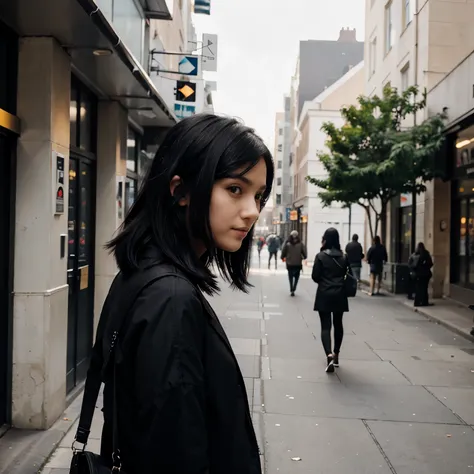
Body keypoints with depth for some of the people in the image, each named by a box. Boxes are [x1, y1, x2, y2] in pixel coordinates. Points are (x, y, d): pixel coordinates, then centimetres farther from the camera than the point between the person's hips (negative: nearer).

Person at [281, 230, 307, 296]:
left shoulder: (287, 244, -10)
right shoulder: (301, 244, -9)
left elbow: (283, 253, -5)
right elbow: (304, 254, -7)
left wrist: (283, 258, 16)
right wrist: (303, 257, 15)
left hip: (290, 264, 0)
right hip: (298, 264, 0)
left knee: (291, 277, 15)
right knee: (296, 277, 17)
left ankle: (291, 290, 10)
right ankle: (293, 289, 6)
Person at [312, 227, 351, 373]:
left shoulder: (320, 256, -7)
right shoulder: (344, 257, 2)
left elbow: (315, 276, -6)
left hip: (324, 295, -3)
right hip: (340, 295, 3)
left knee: (325, 326, -3)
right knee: (338, 324, 17)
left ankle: (329, 354, -22)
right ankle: (336, 355, 25)